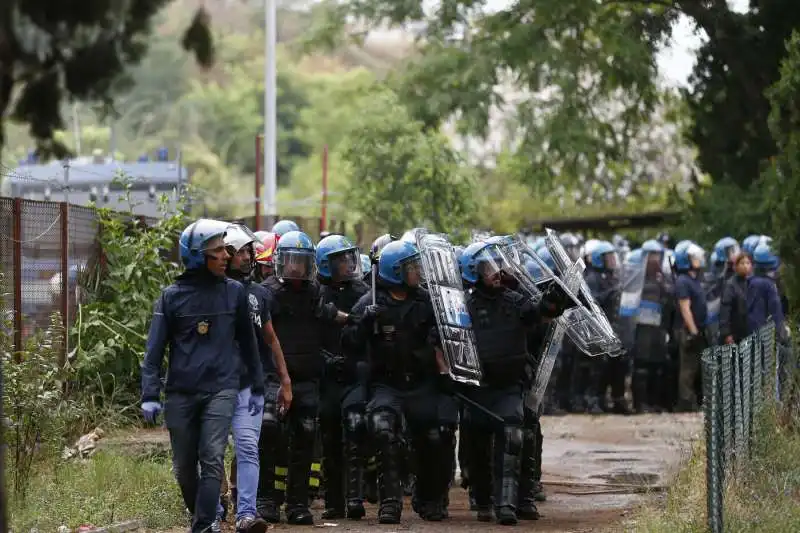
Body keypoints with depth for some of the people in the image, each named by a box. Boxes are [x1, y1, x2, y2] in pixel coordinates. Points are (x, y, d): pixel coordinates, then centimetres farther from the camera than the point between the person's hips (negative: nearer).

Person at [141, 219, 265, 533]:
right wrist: (150, 395, -7)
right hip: (181, 393, 0)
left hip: (221, 389, 0)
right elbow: (155, 350, 1)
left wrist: (257, 387, 19)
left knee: (212, 460, -14)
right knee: (184, 468, 8)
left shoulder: (234, 292, 5)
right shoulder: (172, 296, 0)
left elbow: (247, 342, 16)